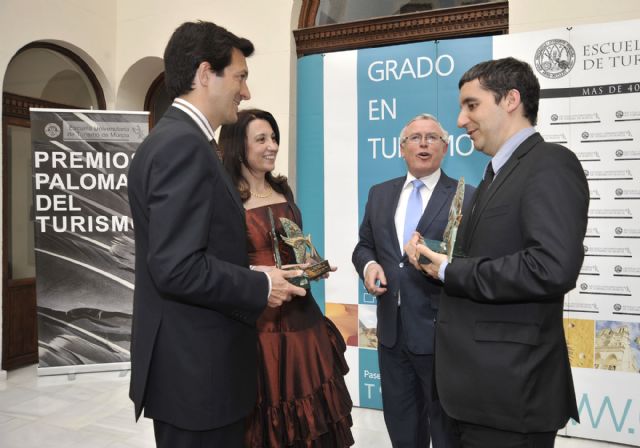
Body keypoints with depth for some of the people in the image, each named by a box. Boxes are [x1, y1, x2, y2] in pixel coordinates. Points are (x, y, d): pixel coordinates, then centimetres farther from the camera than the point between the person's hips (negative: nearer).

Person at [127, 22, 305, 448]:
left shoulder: (178, 139, 11)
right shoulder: (183, 144, -20)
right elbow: (178, 268, -26)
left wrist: (258, 276, 8)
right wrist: (261, 288, -14)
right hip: (195, 367, -10)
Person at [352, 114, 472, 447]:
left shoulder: (466, 197, -5)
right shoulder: (380, 194, 10)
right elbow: (364, 245, 14)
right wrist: (369, 265, -7)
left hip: (440, 332, -4)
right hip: (391, 330, 5)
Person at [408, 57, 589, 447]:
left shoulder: (550, 164, -13)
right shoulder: (499, 173, 15)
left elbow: (553, 267, -27)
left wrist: (450, 272, -18)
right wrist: (435, 256, -1)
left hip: (512, 386, -9)